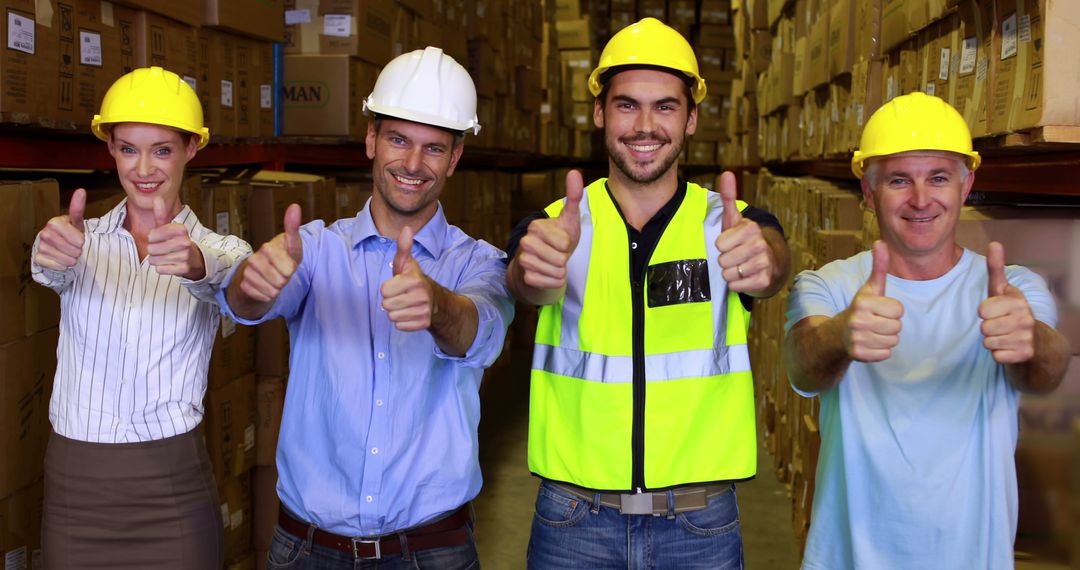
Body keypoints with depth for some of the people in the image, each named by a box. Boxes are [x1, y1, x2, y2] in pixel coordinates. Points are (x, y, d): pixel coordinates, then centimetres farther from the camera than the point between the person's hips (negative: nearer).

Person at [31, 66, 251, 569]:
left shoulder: (219, 250, 1)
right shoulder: (84, 240, 5)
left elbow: (233, 285, -22)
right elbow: (49, 268, -17)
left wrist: (195, 265, -46)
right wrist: (53, 252, -42)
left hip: (173, 488, -1)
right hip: (73, 482, 2)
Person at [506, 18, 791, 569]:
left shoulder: (727, 223, -3)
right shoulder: (554, 225, -3)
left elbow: (772, 259, -25)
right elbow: (527, 284, -24)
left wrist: (761, 260, -48)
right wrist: (534, 269, -48)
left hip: (702, 525, 0)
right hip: (573, 522, 0)